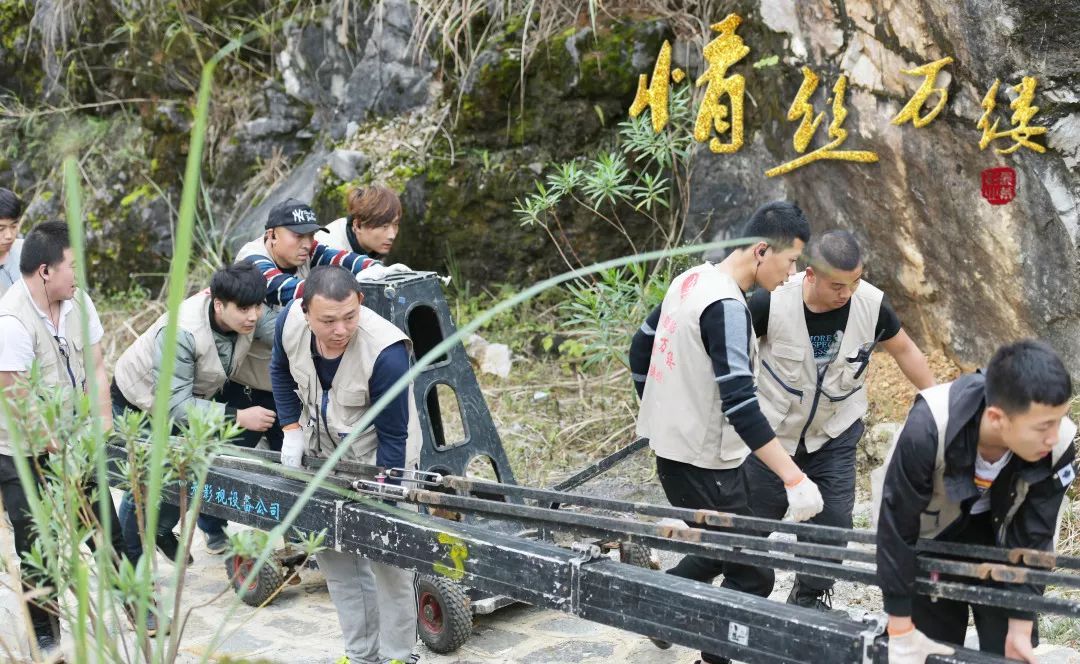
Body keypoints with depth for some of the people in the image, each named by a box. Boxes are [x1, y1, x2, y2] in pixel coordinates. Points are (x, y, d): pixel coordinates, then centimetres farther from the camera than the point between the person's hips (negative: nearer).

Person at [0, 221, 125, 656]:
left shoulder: (77, 301, -3)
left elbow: (96, 367, 3)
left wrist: (103, 425, -4)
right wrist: (57, 448, -17)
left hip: (74, 443, 6)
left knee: (106, 530, 12)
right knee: (39, 547, 3)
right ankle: (43, 637, 18)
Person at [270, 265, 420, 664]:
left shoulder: (386, 352, -35)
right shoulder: (290, 322, -19)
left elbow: (393, 436, -25)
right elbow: (281, 371, 5)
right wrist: (292, 431, -3)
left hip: (380, 458, -5)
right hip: (322, 452, 6)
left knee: (388, 561, -7)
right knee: (332, 553, 9)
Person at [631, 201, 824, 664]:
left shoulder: (690, 280, 5)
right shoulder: (727, 306, -23)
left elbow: (640, 349, 16)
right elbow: (741, 406, -31)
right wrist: (794, 479, -33)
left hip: (672, 447, 9)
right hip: (705, 461, -9)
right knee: (750, 575, 3)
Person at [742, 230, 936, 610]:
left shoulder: (871, 304, -18)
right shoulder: (772, 302, -26)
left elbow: (904, 350, 1)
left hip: (835, 436, 1)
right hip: (772, 431, -1)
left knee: (833, 522, -2)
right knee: (757, 521, 10)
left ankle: (810, 598, 22)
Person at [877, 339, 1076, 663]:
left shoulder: (1057, 448, -30)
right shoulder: (928, 429, -39)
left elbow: (1033, 537, -15)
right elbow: (896, 527, -28)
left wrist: (1020, 628, -12)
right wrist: (901, 633, -22)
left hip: (998, 533, 2)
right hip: (930, 532, -2)